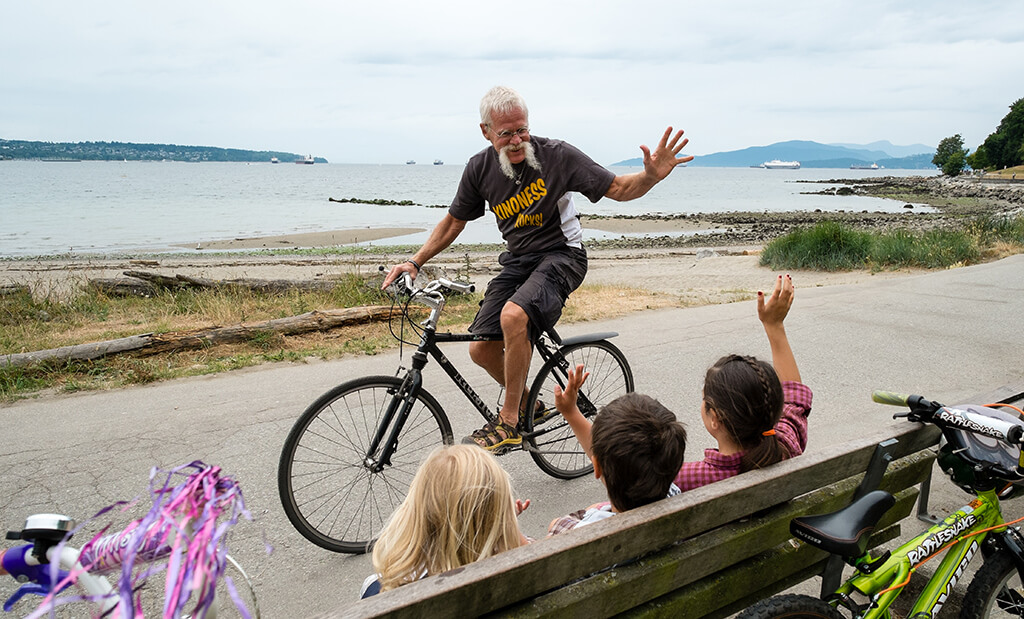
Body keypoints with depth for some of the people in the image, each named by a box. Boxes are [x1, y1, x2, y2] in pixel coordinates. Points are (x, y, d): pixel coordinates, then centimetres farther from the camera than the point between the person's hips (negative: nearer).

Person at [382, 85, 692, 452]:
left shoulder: (556, 154, -14)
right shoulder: (480, 168, -2)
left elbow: (618, 189, -11)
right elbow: (453, 221, 11)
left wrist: (652, 175, -32)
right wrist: (415, 261, 3)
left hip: (561, 255, -5)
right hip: (517, 261, 5)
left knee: (513, 315, -34)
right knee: (481, 350, -7)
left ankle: (509, 423, -18)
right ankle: (529, 405, 23)